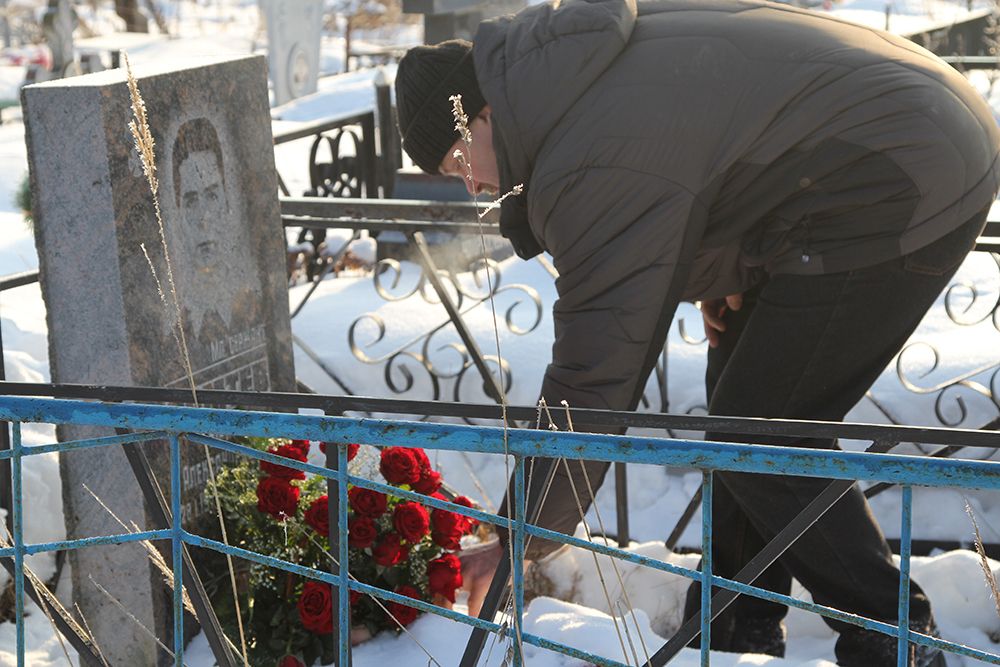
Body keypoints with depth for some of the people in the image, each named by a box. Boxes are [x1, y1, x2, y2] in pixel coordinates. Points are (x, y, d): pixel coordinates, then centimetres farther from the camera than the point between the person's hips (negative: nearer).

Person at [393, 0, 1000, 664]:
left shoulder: (592, 166, -24)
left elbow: (594, 379, -24)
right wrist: (715, 275, 9)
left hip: (907, 193, -11)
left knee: (763, 437, -9)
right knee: (742, 406, 15)